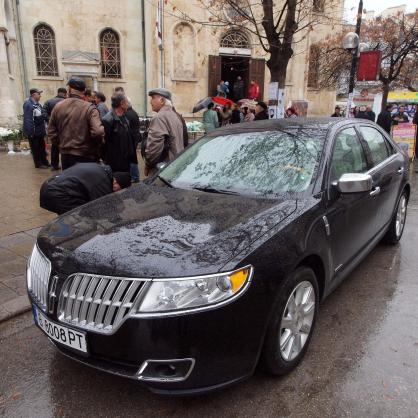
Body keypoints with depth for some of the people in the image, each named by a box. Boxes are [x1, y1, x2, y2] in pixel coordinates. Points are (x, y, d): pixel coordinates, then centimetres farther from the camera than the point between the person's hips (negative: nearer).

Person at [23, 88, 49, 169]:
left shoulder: (37, 103, 9)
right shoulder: (28, 104, -19)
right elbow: (27, 119, -24)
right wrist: (30, 132, -25)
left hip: (39, 130, 9)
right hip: (33, 131, -9)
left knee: (42, 147, 17)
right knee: (35, 148, 4)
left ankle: (44, 162, 27)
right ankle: (38, 164, 13)